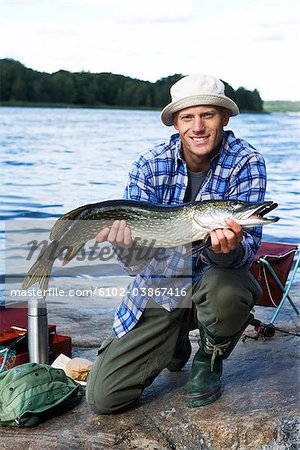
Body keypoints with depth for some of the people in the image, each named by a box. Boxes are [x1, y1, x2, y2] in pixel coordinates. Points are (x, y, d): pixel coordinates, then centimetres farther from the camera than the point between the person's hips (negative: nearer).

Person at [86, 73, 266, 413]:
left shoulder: (246, 163, -15)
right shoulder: (150, 166, -11)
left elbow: (247, 248, -23)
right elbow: (140, 265, -14)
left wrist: (229, 248, -47)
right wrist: (127, 245, -38)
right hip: (160, 285, 2)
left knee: (225, 289, -40)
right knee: (102, 397, -7)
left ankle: (209, 360, -3)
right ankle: (175, 342, 23)